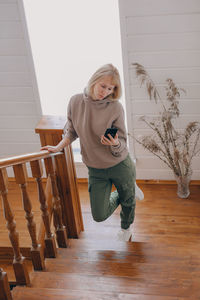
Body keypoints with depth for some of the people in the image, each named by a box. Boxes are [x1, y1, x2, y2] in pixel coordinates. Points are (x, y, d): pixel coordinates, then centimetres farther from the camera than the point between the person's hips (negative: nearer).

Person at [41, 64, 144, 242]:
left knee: (128, 202, 21)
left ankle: (126, 229, 58)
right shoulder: (76, 102, -10)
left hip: (120, 165, -2)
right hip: (95, 169, 2)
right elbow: (71, 132, 7)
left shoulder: (115, 108, -18)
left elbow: (122, 143, -13)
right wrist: (59, 147, -5)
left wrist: (115, 144, -35)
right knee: (99, 215, 7)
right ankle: (124, 191, 38)